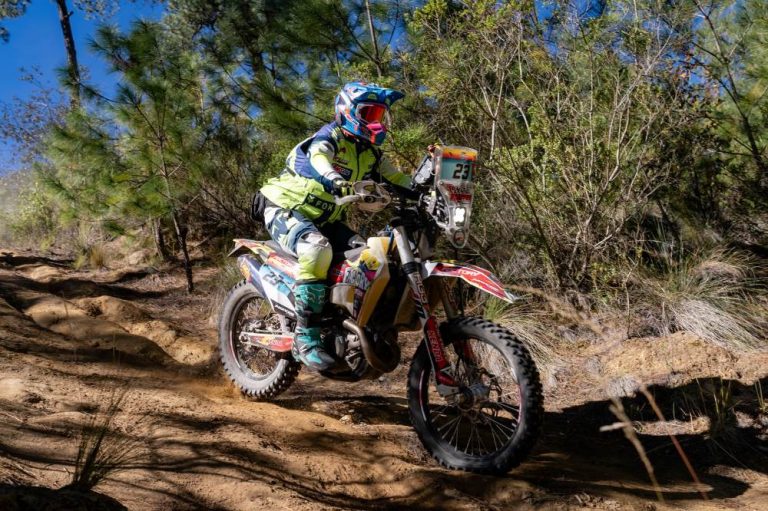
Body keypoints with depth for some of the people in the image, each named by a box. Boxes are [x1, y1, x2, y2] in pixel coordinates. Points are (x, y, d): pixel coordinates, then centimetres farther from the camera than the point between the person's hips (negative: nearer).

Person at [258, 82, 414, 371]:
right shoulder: (331, 136, -15)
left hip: (325, 219, 8)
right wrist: (336, 181, -59)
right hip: (286, 211, -8)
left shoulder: (370, 154, 8)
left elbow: (397, 179, 6)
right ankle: (305, 338, -34)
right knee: (318, 249, -36)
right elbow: (318, 155, -37)